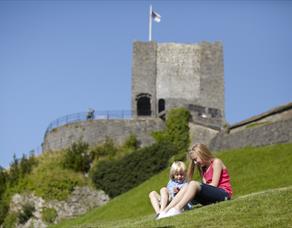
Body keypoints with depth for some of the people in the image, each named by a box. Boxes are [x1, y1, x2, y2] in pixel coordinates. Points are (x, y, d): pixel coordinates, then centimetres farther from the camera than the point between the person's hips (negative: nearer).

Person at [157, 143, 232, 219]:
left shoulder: (216, 162, 0)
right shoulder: (203, 169, 22)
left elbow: (214, 184, -10)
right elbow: (206, 187, 6)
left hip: (224, 194, -7)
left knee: (193, 184, -28)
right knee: (186, 187, -13)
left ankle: (177, 209, -40)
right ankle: (165, 211, -27)